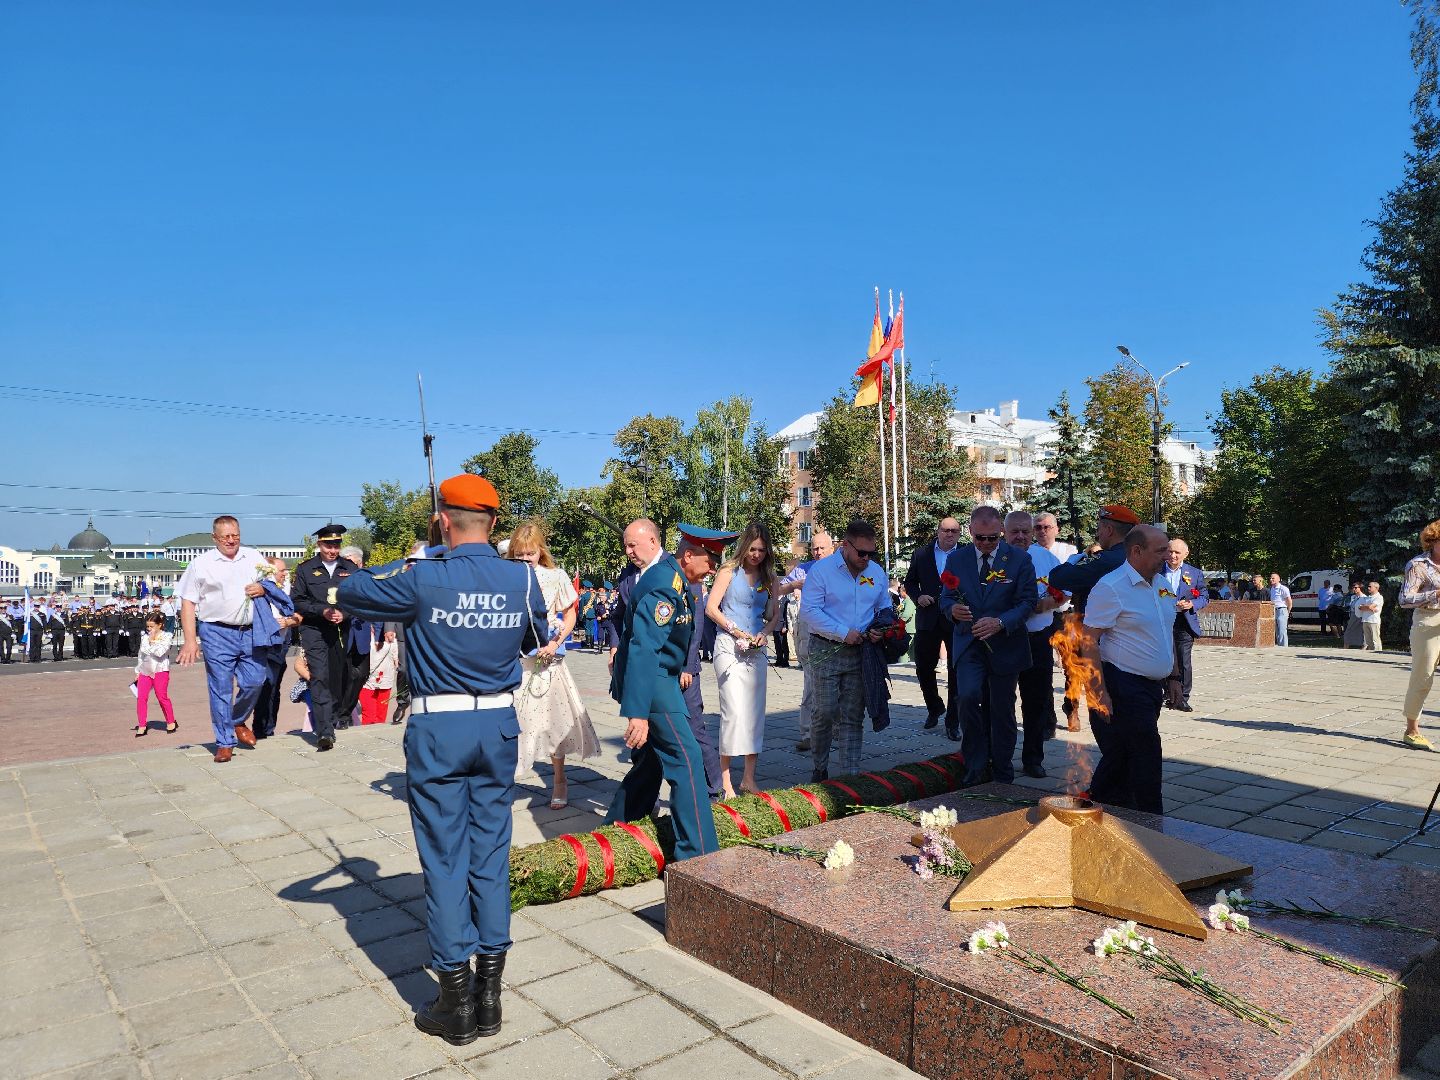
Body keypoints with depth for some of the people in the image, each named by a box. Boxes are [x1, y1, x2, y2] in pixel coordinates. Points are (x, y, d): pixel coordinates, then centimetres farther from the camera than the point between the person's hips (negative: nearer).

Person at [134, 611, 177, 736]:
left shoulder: (166, 637, -4)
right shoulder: (145, 637, 12)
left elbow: (160, 652, -19)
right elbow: (141, 655, 20)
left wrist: (152, 641, -13)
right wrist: (138, 671, 19)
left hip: (160, 670, -5)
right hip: (145, 671, 5)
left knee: (162, 697, -2)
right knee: (141, 697, -4)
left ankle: (171, 722, 12)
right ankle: (142, 725, 2)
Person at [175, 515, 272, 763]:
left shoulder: (254, 557, 10)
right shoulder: (201, 563, 1)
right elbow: (187, 603, -1)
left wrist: (264, 589, -5)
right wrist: (191, 640, -9)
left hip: (250, 632, 3)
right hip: (217, 633, -3)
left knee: (255, 682, 4)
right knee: (220, 688, 0)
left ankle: (238, 722, 32)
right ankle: (225, 743, 10)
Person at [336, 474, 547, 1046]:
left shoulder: (421, 578, -13)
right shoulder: (523, 578, -4)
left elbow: (339, 593, 1)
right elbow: (538, 639, 13)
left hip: (438, 728, -3)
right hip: (499, 724, 3)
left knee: (444, 859, 7)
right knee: (491, 854, 12)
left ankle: (455, 1003, 17)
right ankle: (489, 995, 22)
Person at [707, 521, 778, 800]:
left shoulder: (768, 577, 12)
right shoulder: (729, 571, -1)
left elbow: (775, 613, 16)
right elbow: (711, 608, -4)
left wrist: (765, 633, -3)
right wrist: (735, 631, -12)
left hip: (756, 650, 5)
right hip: (729, 647, -5)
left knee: (756, 713, 5)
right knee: (734, 711, -12)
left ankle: (749, 778, 15)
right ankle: (725, 781, -4)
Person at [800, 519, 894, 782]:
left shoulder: (877, 572, 9)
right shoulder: (821, 569, -7)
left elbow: (885, 608, 19)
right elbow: (809, 610, -12)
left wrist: (879, 629, -3)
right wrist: (844, 633, -16)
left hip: (860, 652, 4)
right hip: (826, 651, -4)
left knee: (852, 717, 6)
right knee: (824, 712, -4)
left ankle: (851, 774, 10)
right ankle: (819, 769, 15)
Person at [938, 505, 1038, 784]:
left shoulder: (1020, 560, -3)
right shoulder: (956, 559, 2)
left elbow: (1027, 602, -5)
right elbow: (945, 597, 6)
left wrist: (1000, 622, -22)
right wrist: (953, 609, -19)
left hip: (1005, 645, 0)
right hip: (968, 644, 0)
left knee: (1002, 711, 8)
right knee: (968, 695, -22)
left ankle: (1002, 776, 26)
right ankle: (975, 765, -3)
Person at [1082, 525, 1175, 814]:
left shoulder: (1161, 583, 11)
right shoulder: (1111, 587, -15)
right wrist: (1099, 692, -21)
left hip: (1153, 686, 8)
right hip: (1125, 688, -8)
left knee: (1121, 757, 14)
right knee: (1145, 759, -4)